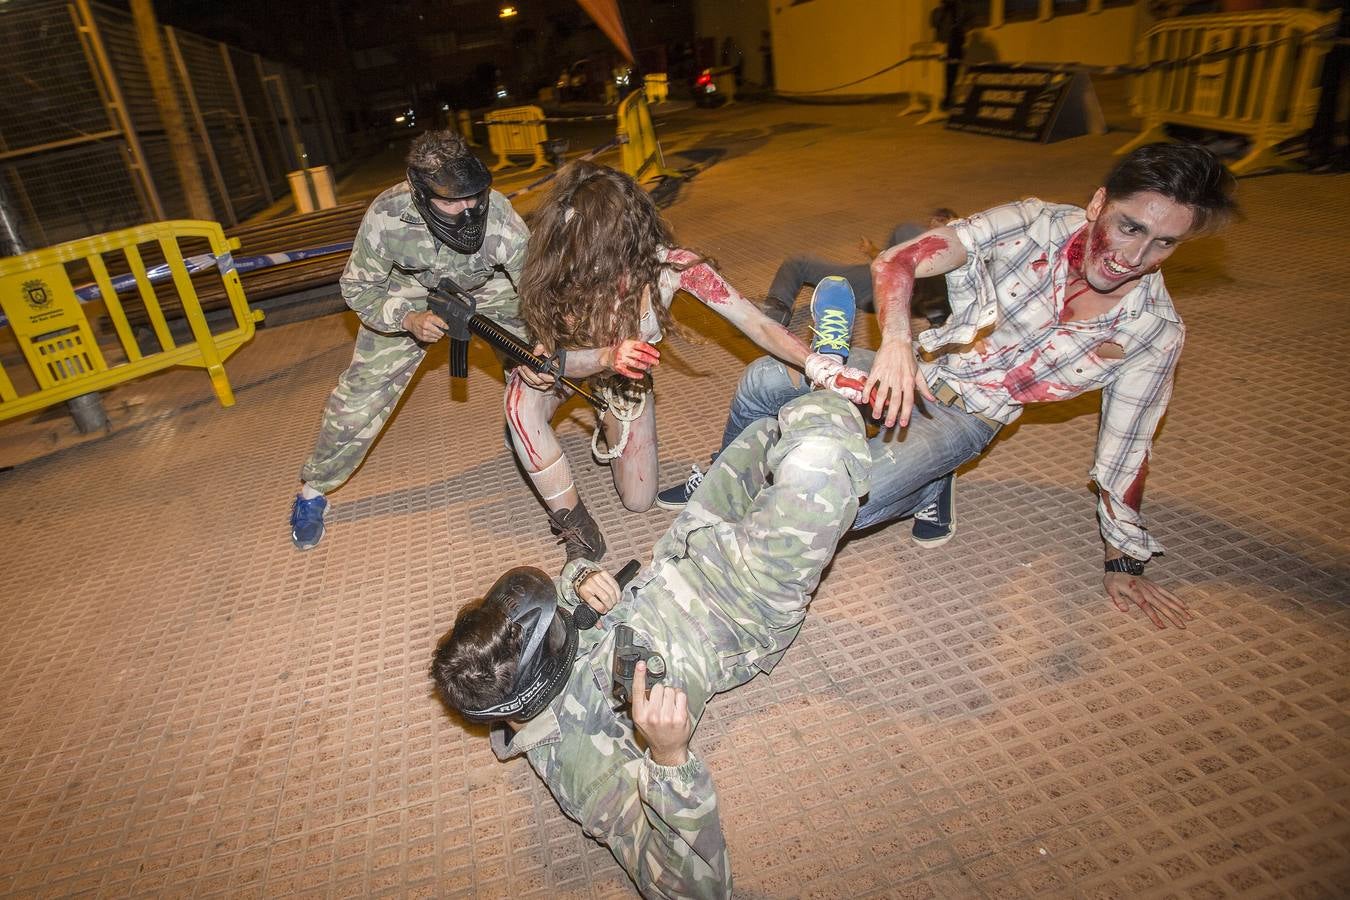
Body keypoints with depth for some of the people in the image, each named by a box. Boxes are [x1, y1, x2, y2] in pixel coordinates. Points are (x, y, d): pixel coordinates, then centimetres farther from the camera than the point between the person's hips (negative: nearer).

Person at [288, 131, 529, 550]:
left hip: (485, 289, 1)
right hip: (410, 299, -1)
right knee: (361, 392, -5)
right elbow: (358, 287, -18)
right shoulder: (387, 215, -33)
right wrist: (409, 320, -36)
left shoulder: (497, 213, -35)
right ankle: (311, 490, 17)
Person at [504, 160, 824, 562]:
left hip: (627, 376, 1)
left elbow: (757, 324, -32)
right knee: (522, 403, -36)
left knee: (638, 500, 2)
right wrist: (607, 357, -49)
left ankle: (612, 421, 31)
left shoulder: (669, 264, -31)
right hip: (568, 363, -1)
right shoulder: (563, 269, -33)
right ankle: (576, 525, -17)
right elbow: (550, 357, -27)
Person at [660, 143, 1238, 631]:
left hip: (965, 419, -1)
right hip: (919, 370, 2)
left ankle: (924, 488, 5)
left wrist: (1125, 563, 6)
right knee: (761, 382, -14)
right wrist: (896, 341, -47)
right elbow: (896, 261, -27)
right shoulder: (1037, 224, -19)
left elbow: (1125, 450, -2)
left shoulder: (1156, 334, -14)